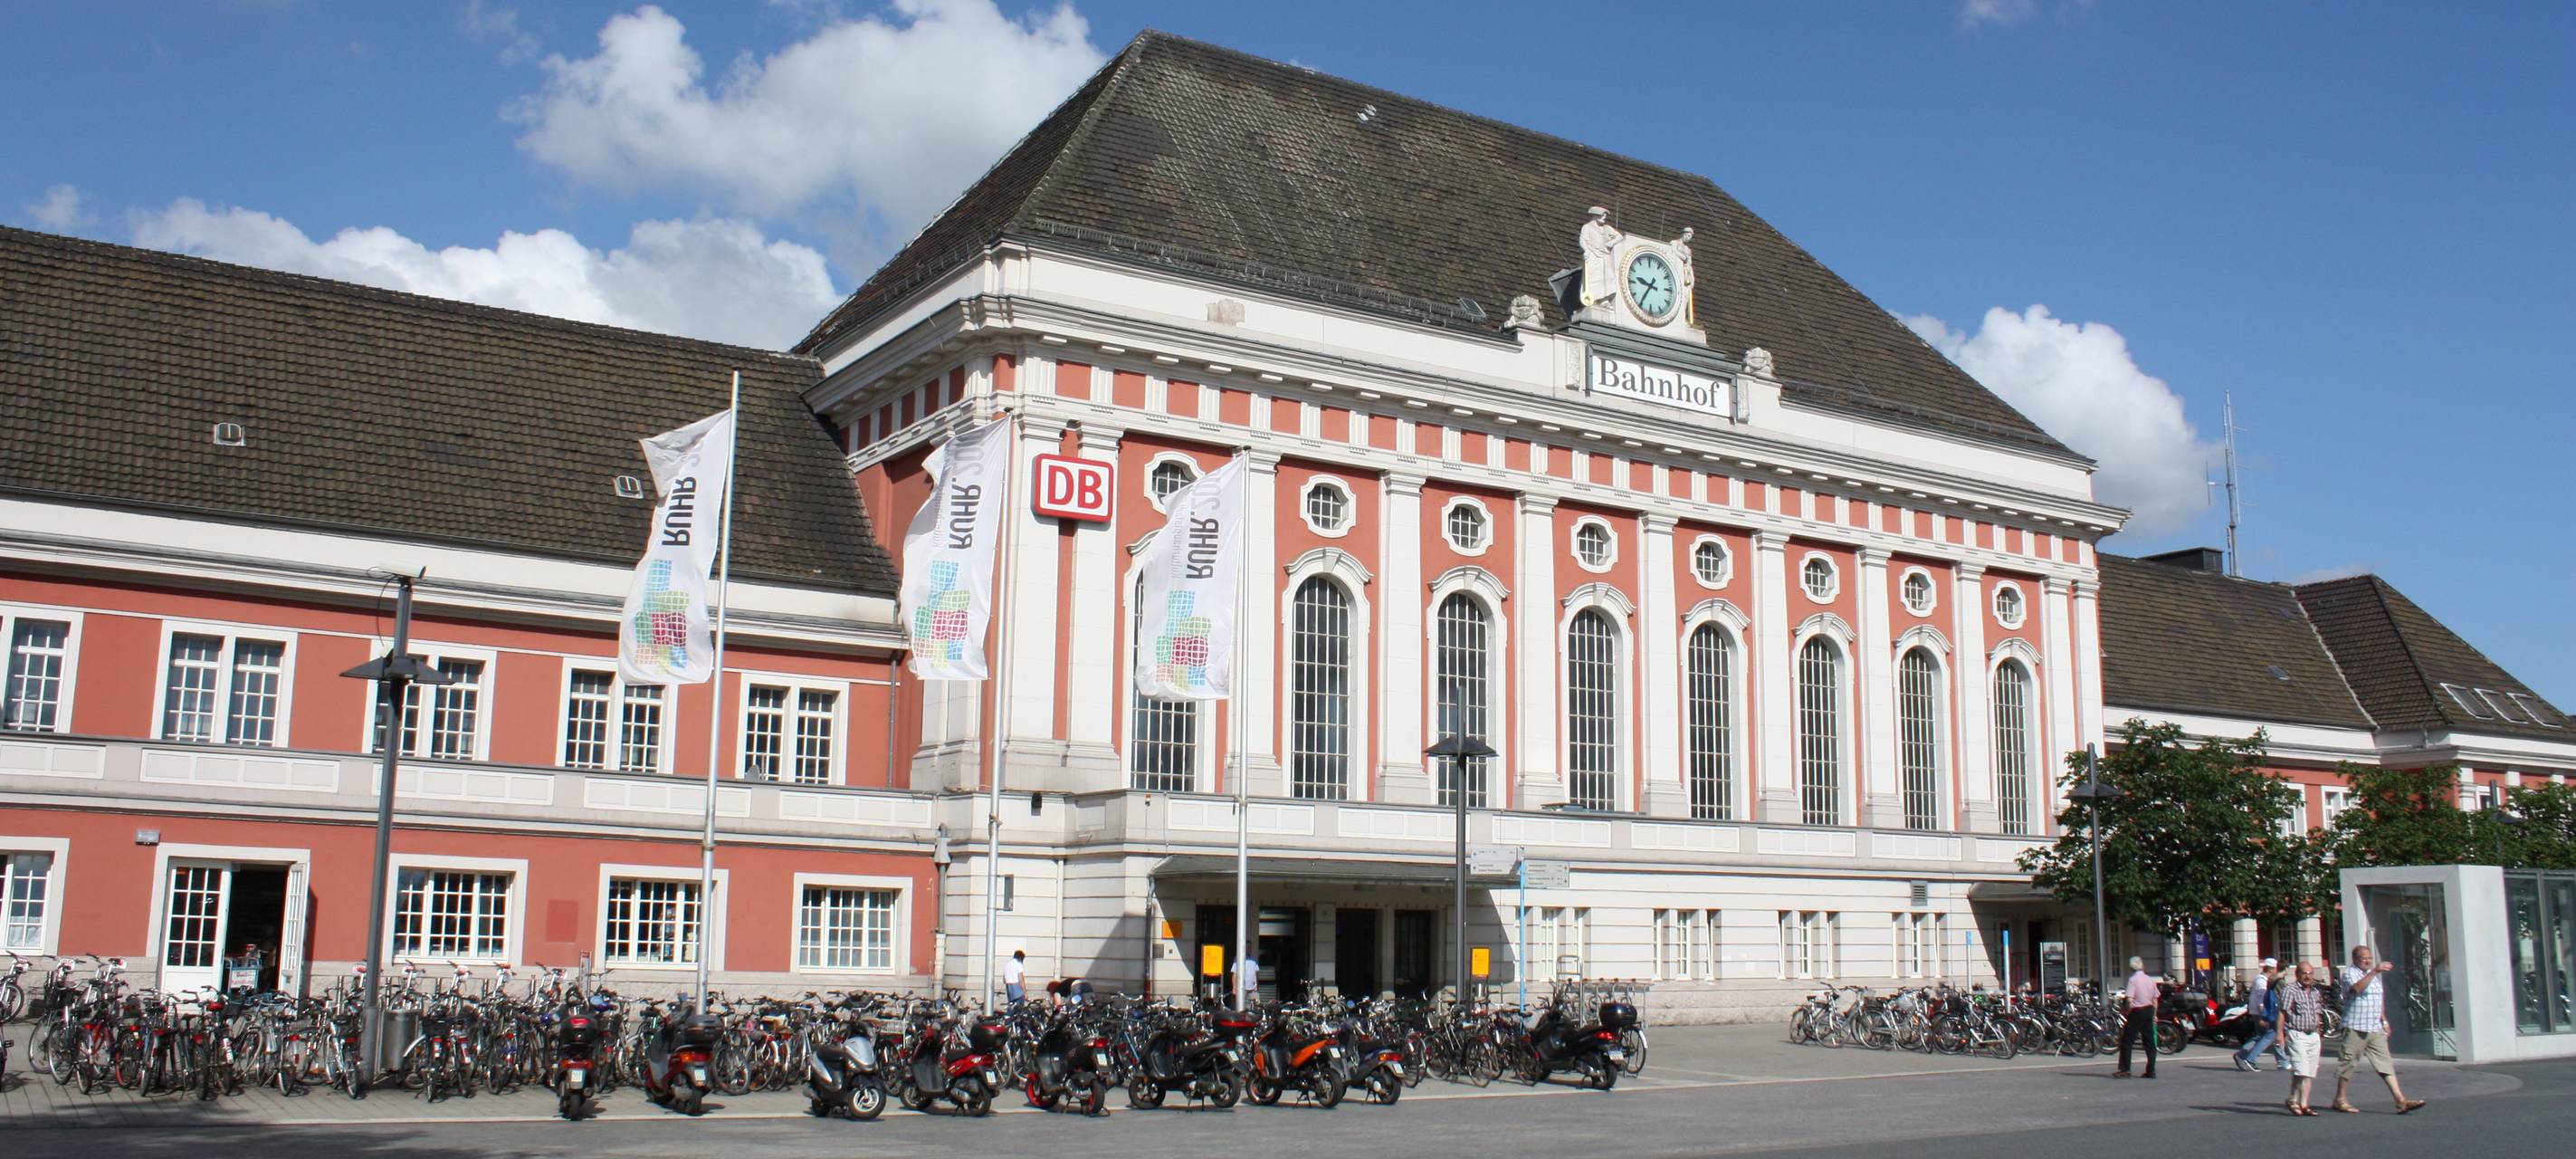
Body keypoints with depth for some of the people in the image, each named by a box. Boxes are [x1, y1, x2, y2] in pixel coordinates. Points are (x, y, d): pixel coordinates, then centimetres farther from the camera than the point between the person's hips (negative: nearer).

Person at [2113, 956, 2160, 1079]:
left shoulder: (2133, 979, -11)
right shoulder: (2150, 979, 6)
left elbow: (2130, 1000, -18)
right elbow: (2155, 1000, 9)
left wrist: (2127, 1014, -5)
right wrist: (2154, 1015, 18)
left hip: (2137, 1011, -6)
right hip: (2149, 1010, 6)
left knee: (2126, 1041, 0)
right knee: (2150, 1042, 10)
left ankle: (2124, 1070, -4)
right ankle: (2151, 1071, 11)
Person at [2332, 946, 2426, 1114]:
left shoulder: (2372, 974, 20)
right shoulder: (2350, 973, -7)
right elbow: (2357, 988, -29)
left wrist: (2384, 1020, 20)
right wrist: (2374, 972, -32)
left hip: (2376, 1029, 7)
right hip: (2356, 1029, -7)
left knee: (2385, 1063, 0)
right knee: (2349, 1064, -1)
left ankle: (2401, 1100, -6)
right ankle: (2339, 1100, 8)